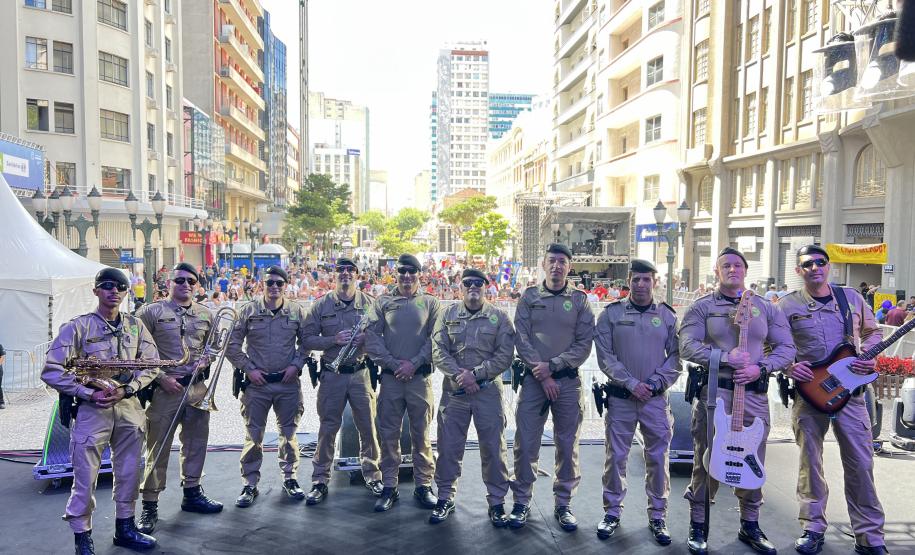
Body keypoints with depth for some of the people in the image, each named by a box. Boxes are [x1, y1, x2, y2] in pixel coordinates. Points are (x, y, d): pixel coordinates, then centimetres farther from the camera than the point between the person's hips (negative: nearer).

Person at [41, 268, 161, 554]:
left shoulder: (135, 325, 6)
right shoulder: (78, 326, -6)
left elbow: (151, 364, 4)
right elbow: (51, 371, -9)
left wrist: (126, 390, -11)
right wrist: (90, 394, -15)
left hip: (129, 407, 4)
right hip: (91, 409, -4)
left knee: (129, 473, 14)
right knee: (85, 479, 2)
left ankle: (125, 528, 30)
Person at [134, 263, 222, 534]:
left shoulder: (205, 314, 11)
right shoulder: (151, 312, -3)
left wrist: (206, 358, 0)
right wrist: (160, 377, -12)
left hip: (198, 388, 5)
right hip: (164, 389, -5)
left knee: (196, 442, 14)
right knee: (158, 447, 0)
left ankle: (192, 493, 30)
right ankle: (150, 506, 10)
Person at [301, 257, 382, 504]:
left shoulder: (369, 303, 4)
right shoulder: (321, 305, 3)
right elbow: (308, 339, 0)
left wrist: (365, 338, -14)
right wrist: (334, 340, -14)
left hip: (361, 374, 1)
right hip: (332, 375, 0)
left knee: (368, 427, 7)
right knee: (328, 429, 5)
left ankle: (372, 475, 23)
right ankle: (320, 481, 16)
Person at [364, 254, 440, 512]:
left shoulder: (430, 303, 8)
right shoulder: (382, 303, 9)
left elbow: (435, 338, 0)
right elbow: (371, 336, 1)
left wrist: (415, 363, -12)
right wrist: (392, 363, -10)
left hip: (420, 377, 0)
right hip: (390, 376, 1)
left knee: (421, 434, 5)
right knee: (389, 434, 5)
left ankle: (423, 486, 16)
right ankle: (389, 487, 15)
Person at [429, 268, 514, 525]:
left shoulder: (499, 317, 2)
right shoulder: (447, 315, 7)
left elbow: (504, 356, -5)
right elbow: (439, 352, -1)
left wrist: (475, 373, -15)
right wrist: (459, 375, -15)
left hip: (488, 390, -1)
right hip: (453, 390, 2)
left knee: (493, 447, 5)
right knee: (448, 446, 7)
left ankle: (497, 501, 18)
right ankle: (445, 498, 23)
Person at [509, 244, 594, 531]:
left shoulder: (580, 300, 5)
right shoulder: (529, 297, 5)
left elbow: (584, 345, -1)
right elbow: (521, 340, -2)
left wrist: (553, 365, -13)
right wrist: (542, 375, -10)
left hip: (568, 381, 1)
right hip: (533, 379, 0)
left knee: (567, 445, 7)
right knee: (525, 444, 1)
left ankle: (563, 504, 21)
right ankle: (522, 502, 16)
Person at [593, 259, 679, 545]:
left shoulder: (668, 315, 6)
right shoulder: (611, 314, 1)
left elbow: (675, 357, 4)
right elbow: (605, 356, -4)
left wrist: (654, 384, -9)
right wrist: (631, 383, -13)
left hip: (656, 399, 1)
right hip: (620, 398, -1)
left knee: (657, 458, 6)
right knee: (616, 456, 5)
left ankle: (657, 516, 21)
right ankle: (612, 512, 20)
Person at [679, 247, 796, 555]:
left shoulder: (767, 308, 11)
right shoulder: (702, 307, 1)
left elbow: (787, 348, 8)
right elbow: (687, 346, -10)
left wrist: (761, 367, -10)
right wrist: (726, 358, -21)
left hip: (754, 394, 3)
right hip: (713, 392, -3)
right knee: (705, 462, 4)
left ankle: (750, 526, 31)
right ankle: (698, 528, 18)